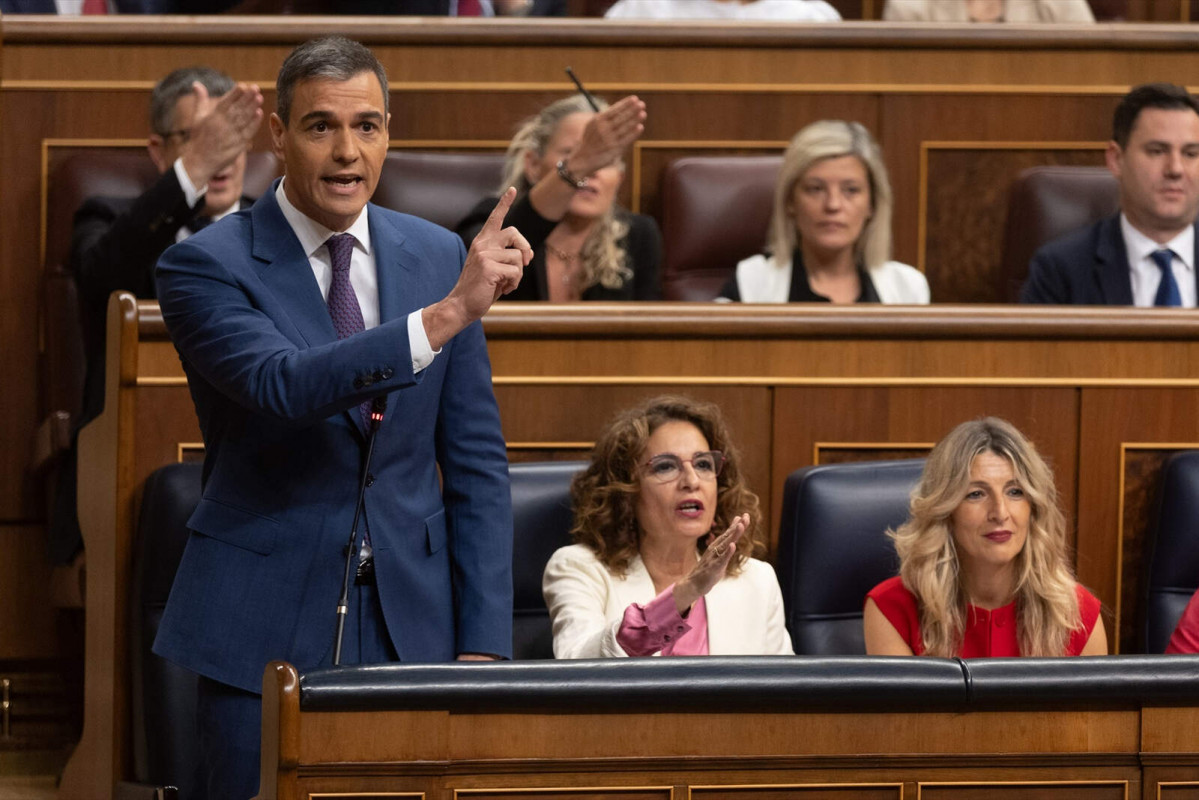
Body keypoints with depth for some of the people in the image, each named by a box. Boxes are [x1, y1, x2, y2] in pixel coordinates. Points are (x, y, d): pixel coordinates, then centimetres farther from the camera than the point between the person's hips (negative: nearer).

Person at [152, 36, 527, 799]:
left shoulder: (439, 257, 7)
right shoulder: (206, 267, -7)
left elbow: (477, 463, 8)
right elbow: (283, 385, -26)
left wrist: (483, 643, 1)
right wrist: (446, 315, -34)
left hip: (412, 620, 3)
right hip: (264, 629, -3)